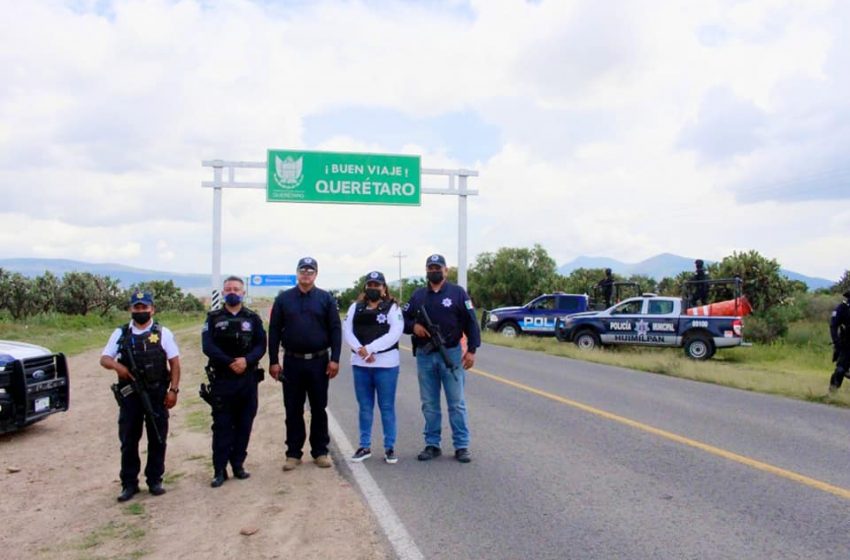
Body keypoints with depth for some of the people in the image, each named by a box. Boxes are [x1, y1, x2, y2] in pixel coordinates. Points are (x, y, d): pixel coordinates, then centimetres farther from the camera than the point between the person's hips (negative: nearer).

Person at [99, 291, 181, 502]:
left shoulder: (163, 333, 2)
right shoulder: (121, 334, 7)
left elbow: (174, 363, 1)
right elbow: (104, 358, 7)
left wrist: (173, 390, -7)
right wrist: (117, 366, -16)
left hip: (157, 394, -1)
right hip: (130, 394, 1)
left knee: (157, 439, 6)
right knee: (128, 441, 6)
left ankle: (155, 480, 19)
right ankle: (129, 484, 16)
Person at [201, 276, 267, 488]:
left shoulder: (253, 319, 8)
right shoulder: (213, 318, 4)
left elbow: (261, 345, 0)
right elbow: (208, 346, -7)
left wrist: (246, 360, -20)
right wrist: (230, 362, -19)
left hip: (248, 378, 2)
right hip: (221, 380, -1)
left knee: (244, 425, 8)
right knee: (221, 426, 1)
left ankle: (238, 465, 21)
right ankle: (219, 470, 9)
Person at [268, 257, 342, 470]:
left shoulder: (326, 299, 2)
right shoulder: (283, 299, 4)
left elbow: (335, 330, 0)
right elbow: (274, 331, 4)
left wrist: (334, 359, -8)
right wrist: (273, 361, -2)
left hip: (319, 361, -1)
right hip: (292, 362, 1)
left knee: (319, 409, 8)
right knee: (293, 410, 7)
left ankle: (320, 451, 18)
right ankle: (293, 453, 17)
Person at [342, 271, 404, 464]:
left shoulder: (392, 308, -1)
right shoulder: (355, 307, 11)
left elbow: (395, 333, -13)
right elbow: (347, 331, 2)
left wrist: (370, 348, -19)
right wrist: (361, 350, -15)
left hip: (386, 364, -3)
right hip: (360, 364, 4)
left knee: (387, 407, 3)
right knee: (365, 407, 11)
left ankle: (390, 448, 12)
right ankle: (365, 446, 21)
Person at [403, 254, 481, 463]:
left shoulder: (457, 293, 1)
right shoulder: (418, 295, 10)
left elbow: (471, 323, -1)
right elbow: (403, 319, 15)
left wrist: (472, 349, -8)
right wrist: (413, 326, -7)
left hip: (451, 354, -3)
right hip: (424, 356, 3)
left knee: (457, 403, 1)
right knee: (429, 404, 9)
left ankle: (461, 446, 9)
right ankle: (432, 445, 19)